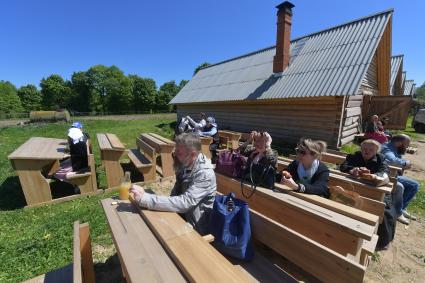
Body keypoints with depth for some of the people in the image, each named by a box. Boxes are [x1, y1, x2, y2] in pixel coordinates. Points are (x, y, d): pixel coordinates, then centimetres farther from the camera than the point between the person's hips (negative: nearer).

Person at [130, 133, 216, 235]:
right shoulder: (186, 164, -7)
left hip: (195, 226, -6)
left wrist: (144, 198, -36)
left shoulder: (205, 174, -30)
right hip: (181, 213, 6)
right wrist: (170, 205, -9)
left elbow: (184, 203, -36)